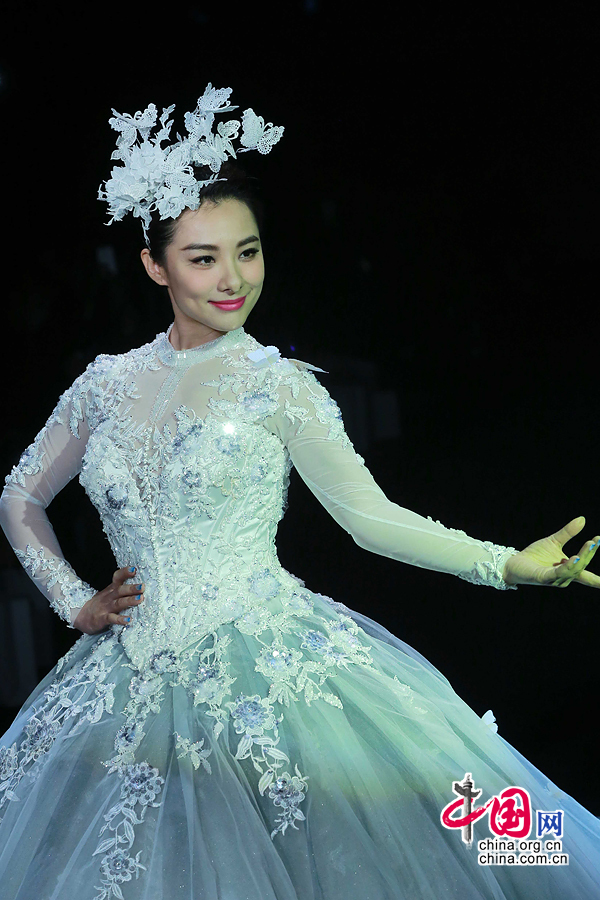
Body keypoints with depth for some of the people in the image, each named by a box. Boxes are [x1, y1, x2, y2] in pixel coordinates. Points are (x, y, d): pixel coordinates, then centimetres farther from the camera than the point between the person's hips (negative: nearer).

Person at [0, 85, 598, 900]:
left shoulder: (279, 386, -2)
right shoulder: (109, 384, 6)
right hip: (137, 690, 3)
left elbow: (370, 516, -3)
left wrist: (508, 563, -11)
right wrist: (76, 603, 10)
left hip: (267, 670, -3)